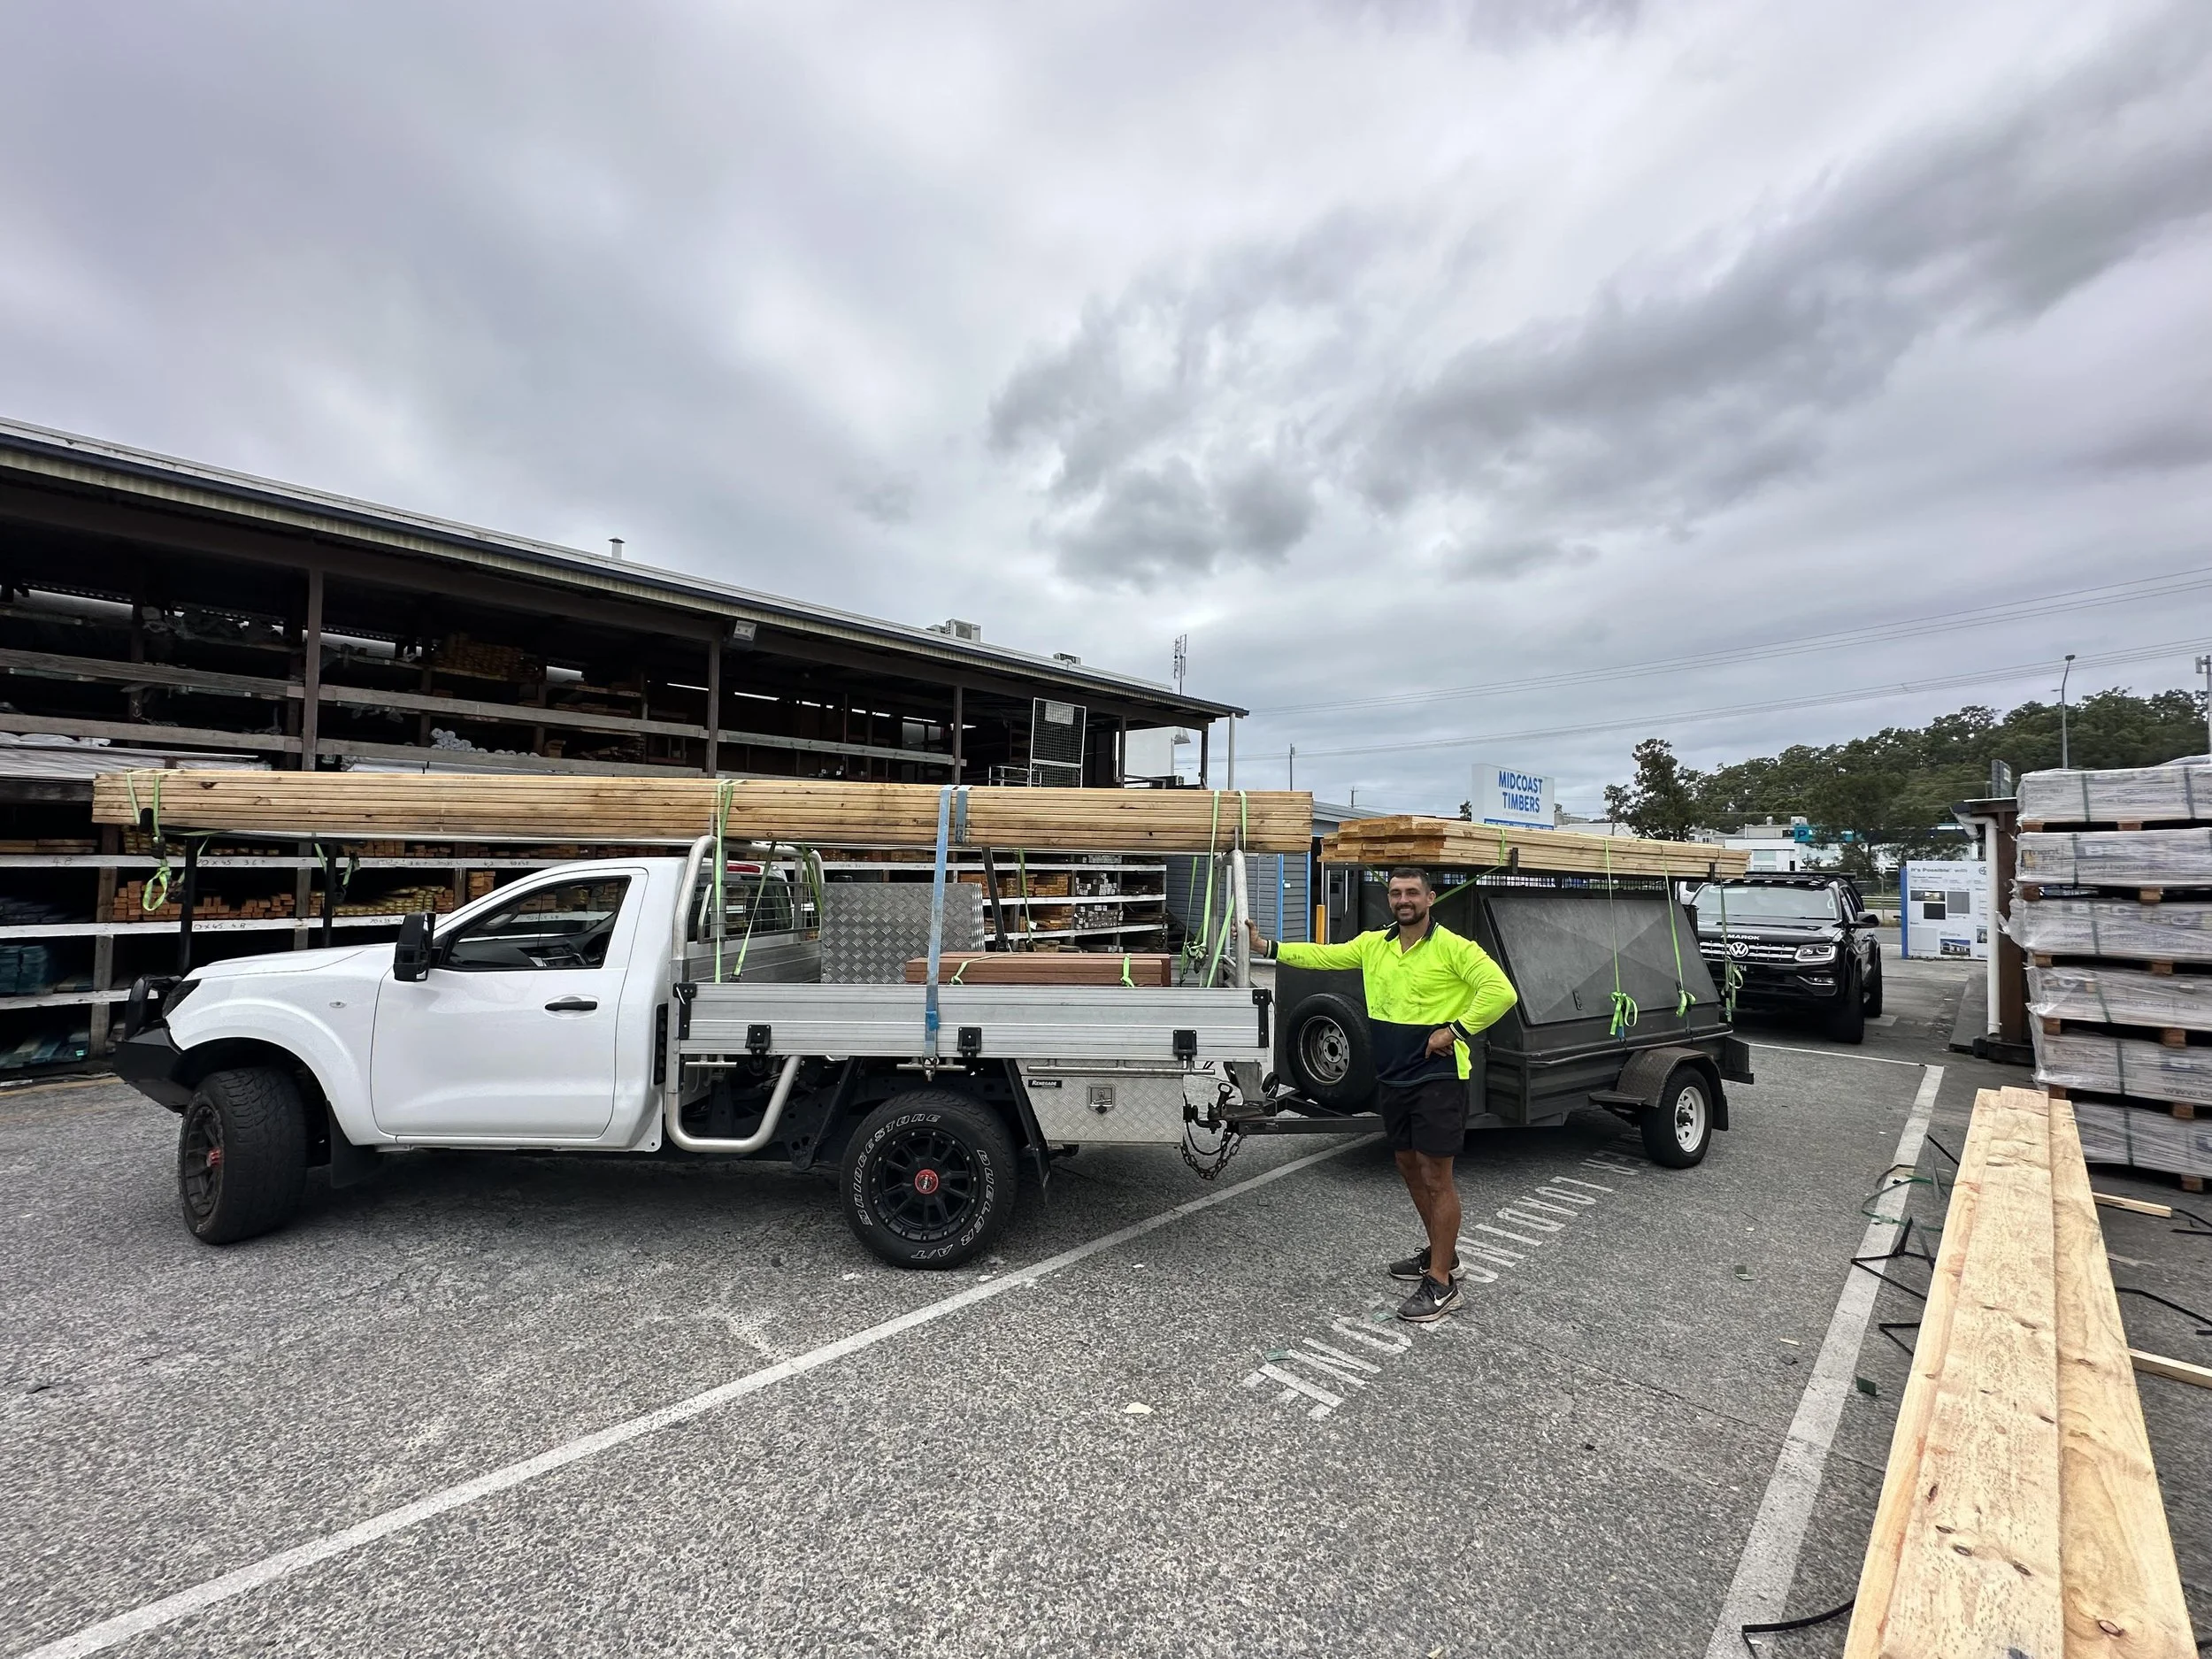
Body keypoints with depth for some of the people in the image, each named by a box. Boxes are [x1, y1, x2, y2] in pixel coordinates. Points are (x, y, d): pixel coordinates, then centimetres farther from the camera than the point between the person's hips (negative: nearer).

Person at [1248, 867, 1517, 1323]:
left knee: (1436, 1177, 0)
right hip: (1391, 1077, 7)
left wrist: (1457, 1031, -19)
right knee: (1409, 1167, 19)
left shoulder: (1454, 947, -14)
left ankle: (1441, 1283, 13)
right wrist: (1265, 946, 2)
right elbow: (1323, 955, 7)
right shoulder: (1373, 944, 5)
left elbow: (1501, 992, -20)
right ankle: (1440, 1252, 39)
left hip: (1437, 1078, -7)